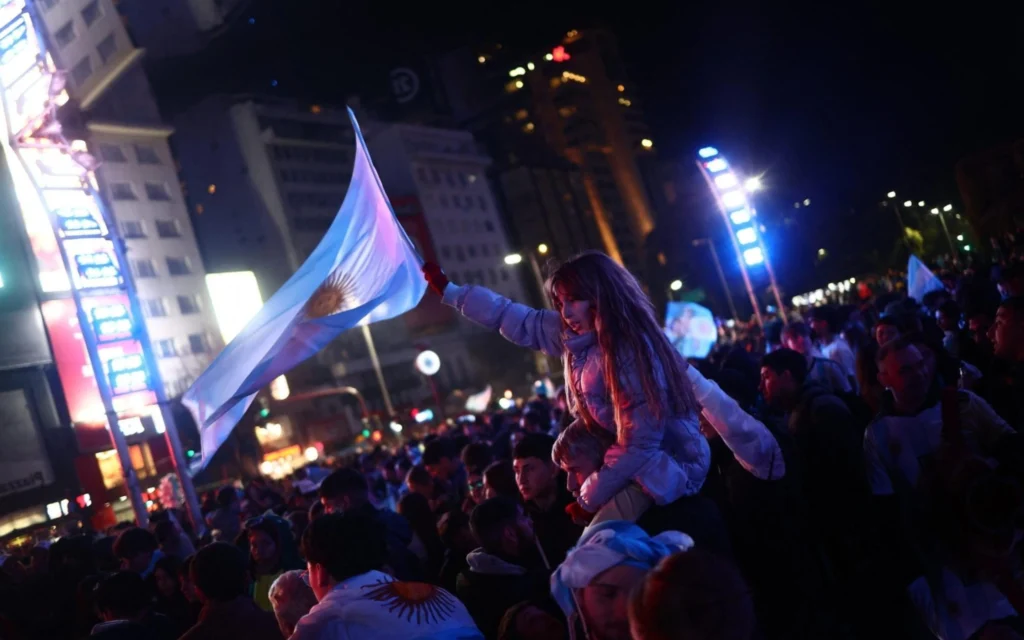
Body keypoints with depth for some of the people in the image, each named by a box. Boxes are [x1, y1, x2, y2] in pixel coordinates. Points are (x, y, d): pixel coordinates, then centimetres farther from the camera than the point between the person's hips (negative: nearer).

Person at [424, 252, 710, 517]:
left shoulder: (632, 350, -26)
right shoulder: (575, 334, -3)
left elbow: (638, 444, -25)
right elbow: (517, 320, 9)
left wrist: (590, 499, -14)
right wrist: (449, 291, 12)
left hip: (666, 473, -7)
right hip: (631, 464, 7)